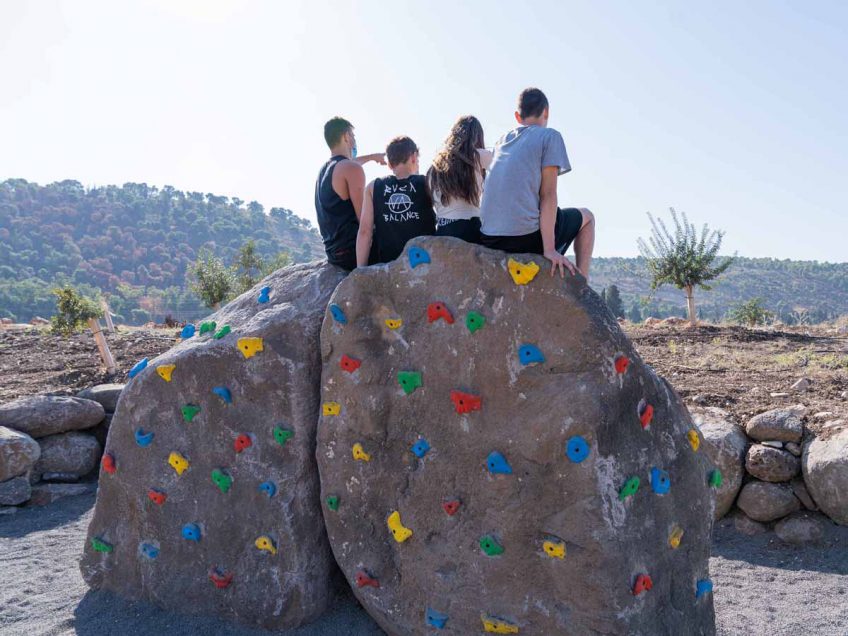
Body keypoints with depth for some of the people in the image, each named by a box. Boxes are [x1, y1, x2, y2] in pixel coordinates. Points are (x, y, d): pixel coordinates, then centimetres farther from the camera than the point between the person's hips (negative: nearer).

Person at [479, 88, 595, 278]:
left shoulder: (502, 141, 19)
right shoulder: (550, 136, 1)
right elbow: (548, 194, -8)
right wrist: (549, 248, -12)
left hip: (489, 241, 6)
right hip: (526, 238, -6)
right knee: (586, 217, 21)